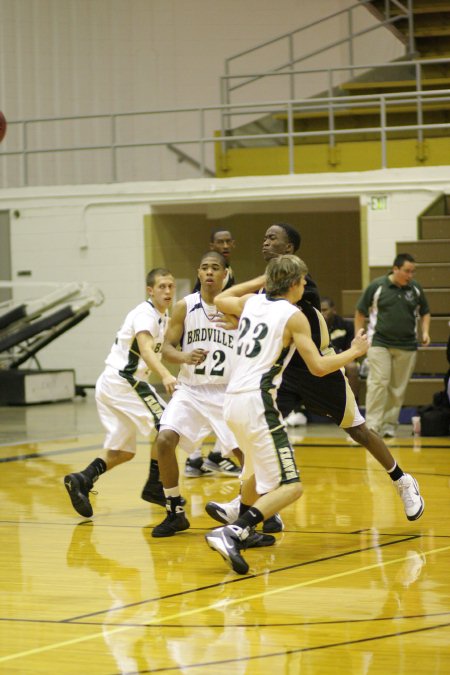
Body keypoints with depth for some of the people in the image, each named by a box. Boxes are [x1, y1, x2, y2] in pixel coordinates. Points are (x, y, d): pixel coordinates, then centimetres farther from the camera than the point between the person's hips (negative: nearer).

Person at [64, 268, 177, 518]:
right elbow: (145, 349, -32)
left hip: (108, 385, 10)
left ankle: (82, 480, -7)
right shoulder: (145, 314, -14)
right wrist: (165, 375, -48)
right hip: (122, 382, -10)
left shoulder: (162, 317, 16)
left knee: (122, 451, 9)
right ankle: (154, 486, -4)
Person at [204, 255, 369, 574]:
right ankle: (232, 533, -28)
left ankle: (242, 532, 41)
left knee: (258, 469, 34)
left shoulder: (252, 301, 13)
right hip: (258, 403, -8)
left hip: (233, 401, 8)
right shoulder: (294, 316, -5)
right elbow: (318, 367, -7)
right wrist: (355, 352, 8)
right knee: (290, 486, -11)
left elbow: (221, 300, 35)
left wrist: (261, 280, 38)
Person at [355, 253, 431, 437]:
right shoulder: (377, 286, -4)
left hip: (407, 346, 3)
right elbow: (360, 312, 4)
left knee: (398, 388, 4)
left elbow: (425, 312, 19)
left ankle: (389, 425, 15)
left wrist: (425, 332, 2)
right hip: (379, 343, -3)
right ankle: (372, 426, -12)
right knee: (378, 382, -13)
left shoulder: (416, 289, 5)